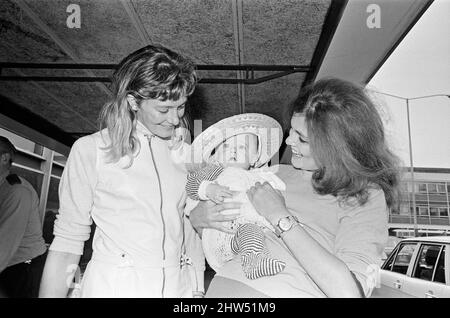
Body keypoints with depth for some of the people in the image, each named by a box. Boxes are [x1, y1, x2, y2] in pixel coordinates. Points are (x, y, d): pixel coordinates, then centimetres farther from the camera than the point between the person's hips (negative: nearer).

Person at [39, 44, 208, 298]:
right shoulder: (90, 150, -8)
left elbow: (190, 229, 8)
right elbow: (68, 240, -5)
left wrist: (198, 289, 4)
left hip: (180, 286, 4)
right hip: (113, 285, -3)